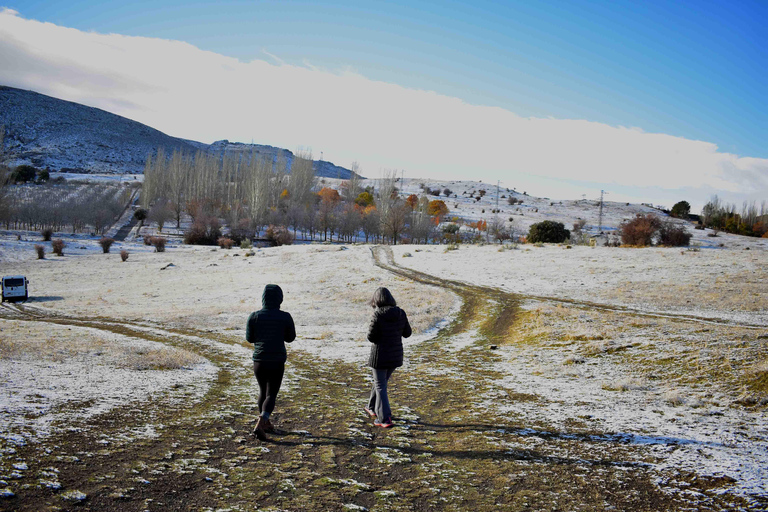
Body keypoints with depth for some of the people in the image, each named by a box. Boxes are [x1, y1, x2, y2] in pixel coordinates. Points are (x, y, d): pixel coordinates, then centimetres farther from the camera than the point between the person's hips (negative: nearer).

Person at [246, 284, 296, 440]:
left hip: (259, 360, 2)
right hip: (277, 361, -2)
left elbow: (250, 338, 5)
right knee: (271, 395, 4)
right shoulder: (285, 317, -7)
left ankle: (265, 422, 37)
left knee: (263, 391, 22)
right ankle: (260, 424, -16)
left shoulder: (254, 316, -4)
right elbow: (290, 338, 5)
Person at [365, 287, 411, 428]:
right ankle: (373, 408, 40)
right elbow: (407, 333, 6)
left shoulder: (377, 315, -19)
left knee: (380, 386, 6)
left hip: (380, 356, -6)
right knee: (381, 382, 24)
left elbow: (371, 337, -16)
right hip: (396, 356, 6)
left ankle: (385, 419, 3)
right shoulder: (401, 314, -4)